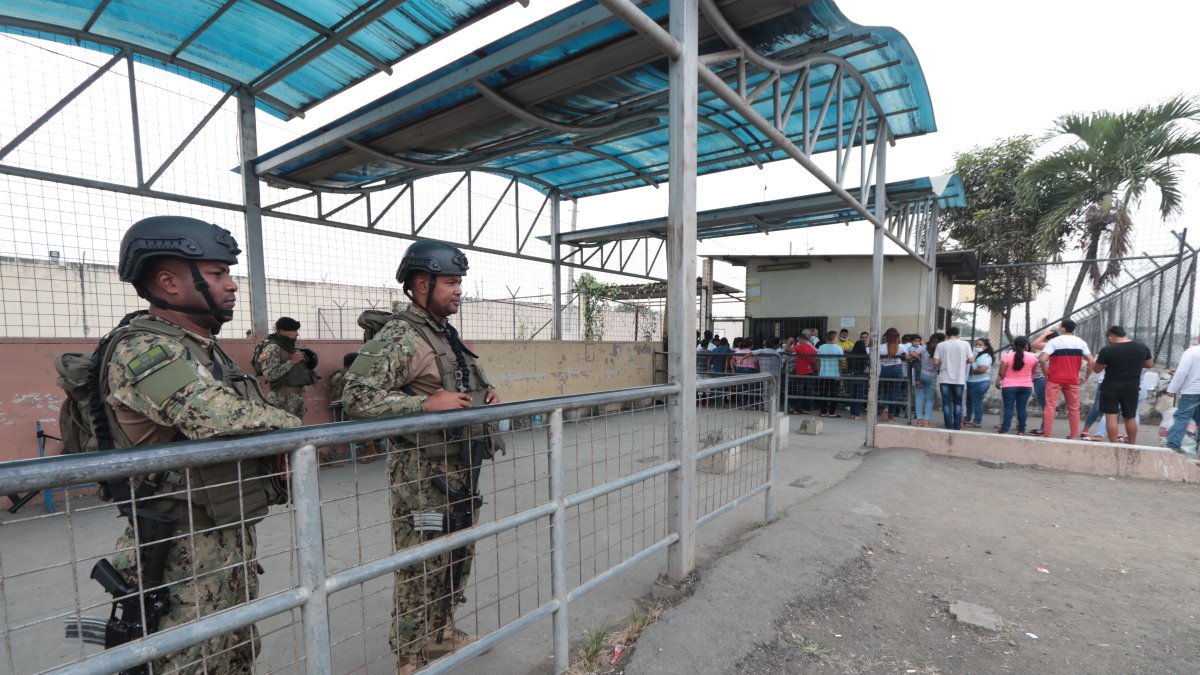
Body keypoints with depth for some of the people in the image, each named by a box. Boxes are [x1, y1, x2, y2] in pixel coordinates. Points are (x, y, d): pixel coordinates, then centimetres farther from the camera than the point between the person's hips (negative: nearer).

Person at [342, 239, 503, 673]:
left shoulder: (447, 335, 13)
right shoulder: (398, 338, -15)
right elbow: (357, 396, -22)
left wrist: (484, 395, 5)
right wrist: (427, 404, -27)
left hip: (460, 469, 9)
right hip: (422, 474, -9)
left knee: (457, 557, 21)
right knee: (421, 567, 5)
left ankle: (441, 633, 41)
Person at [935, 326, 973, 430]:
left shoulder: (941, 345, -3)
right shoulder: (965, 344, -1)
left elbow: (936, 362, -7)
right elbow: (970, 360, -2)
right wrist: (962, 361, 18)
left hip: (945, 379, -1)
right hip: (959, 379, 1)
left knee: (947, 403, 5)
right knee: (958, 403, 12)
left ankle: (949, 426, 5)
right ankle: (957, 427, 12)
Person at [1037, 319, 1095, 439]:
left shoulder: (1054, 341, -7)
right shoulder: (1081, 342, 5)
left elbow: (1042, 359, -19)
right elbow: (1091, 361, 1)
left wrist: (1046, 373, -5)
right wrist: (1086, 377, 9)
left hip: (1055, 379, -4)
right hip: (1072, 380, 4)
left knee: (1050, 406, -2)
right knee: (1074, 408, 12)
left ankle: (1047, 434, -4)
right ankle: (1074, 435, 17)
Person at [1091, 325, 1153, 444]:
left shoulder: (1107, 350, -15)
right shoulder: (1142, 347, 1)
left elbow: (1096, 370, -5)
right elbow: (1149, 364, 18)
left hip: (1111, 387, -5)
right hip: (1132, 388, 5)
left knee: (1111, 416, -2)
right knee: (1130, 417, 17)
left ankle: (1113, 445, -2)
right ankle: (1132, 444, 26)